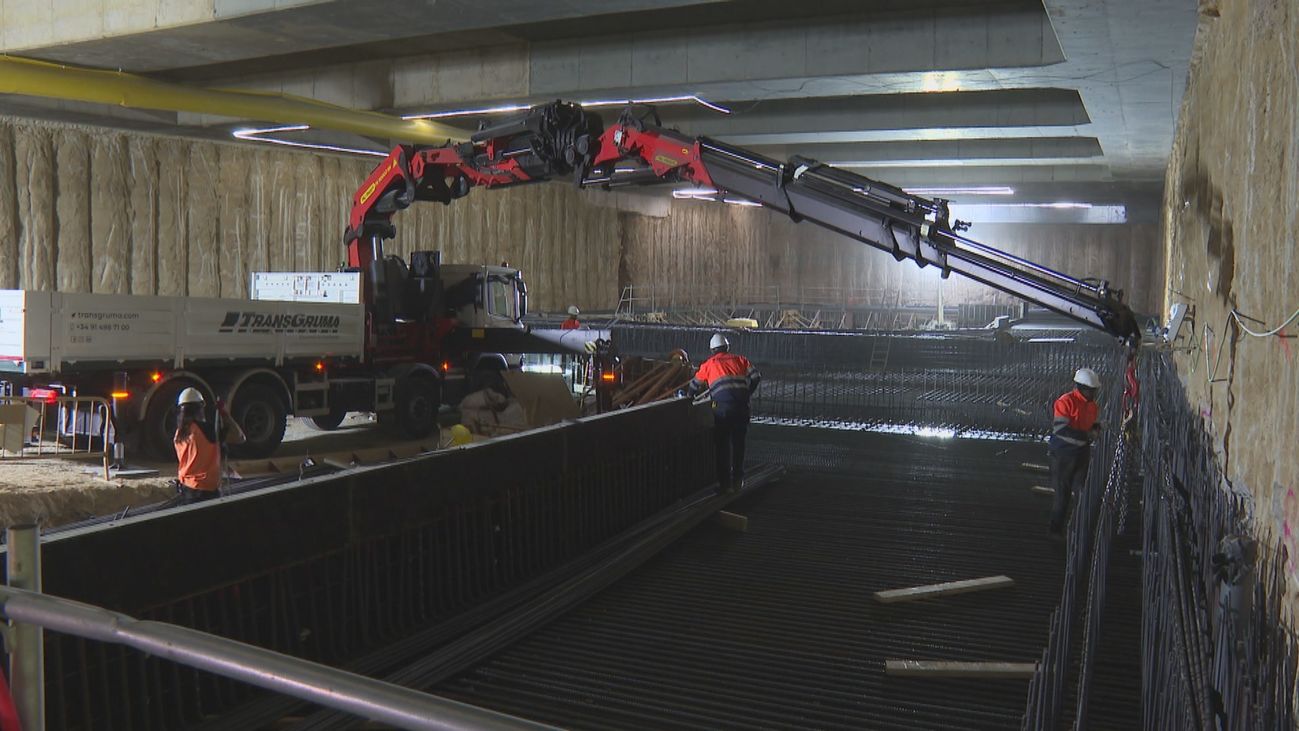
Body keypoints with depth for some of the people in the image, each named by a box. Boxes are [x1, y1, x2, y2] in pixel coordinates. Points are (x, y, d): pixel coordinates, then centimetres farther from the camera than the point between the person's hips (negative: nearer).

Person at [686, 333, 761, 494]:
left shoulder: (708, 364, 13)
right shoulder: (740, 360, 17)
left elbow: (694, 386, 19)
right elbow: (756, 376, 6)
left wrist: (688, 397, 39)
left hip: (722, 406, -2)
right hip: (741, 405, 2)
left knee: (723, 444, 7)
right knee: (738, 443, 14)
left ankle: (725, 482, 7)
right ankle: (738, 480, 20)